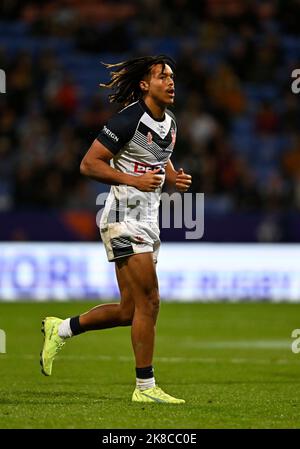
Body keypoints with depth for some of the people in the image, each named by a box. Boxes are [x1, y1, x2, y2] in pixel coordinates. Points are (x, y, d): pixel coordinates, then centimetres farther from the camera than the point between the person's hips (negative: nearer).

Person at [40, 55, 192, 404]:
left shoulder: (169, 123, 11)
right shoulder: (128, 120, -14)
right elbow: (89, 164, -14)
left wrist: (173, 178, 6)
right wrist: (134, 180, -23)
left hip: (148, 221, 9)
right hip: (124, 219, -9)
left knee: (129, 310, 9)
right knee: (148, 302, -10)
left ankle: (60, 329, 26)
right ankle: (145, 387, -3)